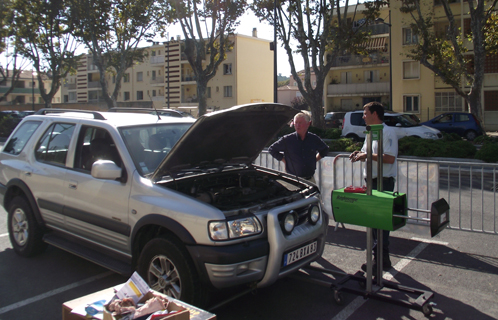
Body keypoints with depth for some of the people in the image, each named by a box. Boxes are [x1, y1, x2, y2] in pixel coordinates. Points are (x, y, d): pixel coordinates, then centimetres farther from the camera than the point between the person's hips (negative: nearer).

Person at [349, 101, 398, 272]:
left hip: (383, 181, -10)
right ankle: (378, 256, 26)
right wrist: (359, 154, 6)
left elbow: (390, 158, -25)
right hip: (372, 181, 10)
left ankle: (382, 261, 3)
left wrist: (368, 155, -20)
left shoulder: (387, 132, -14)